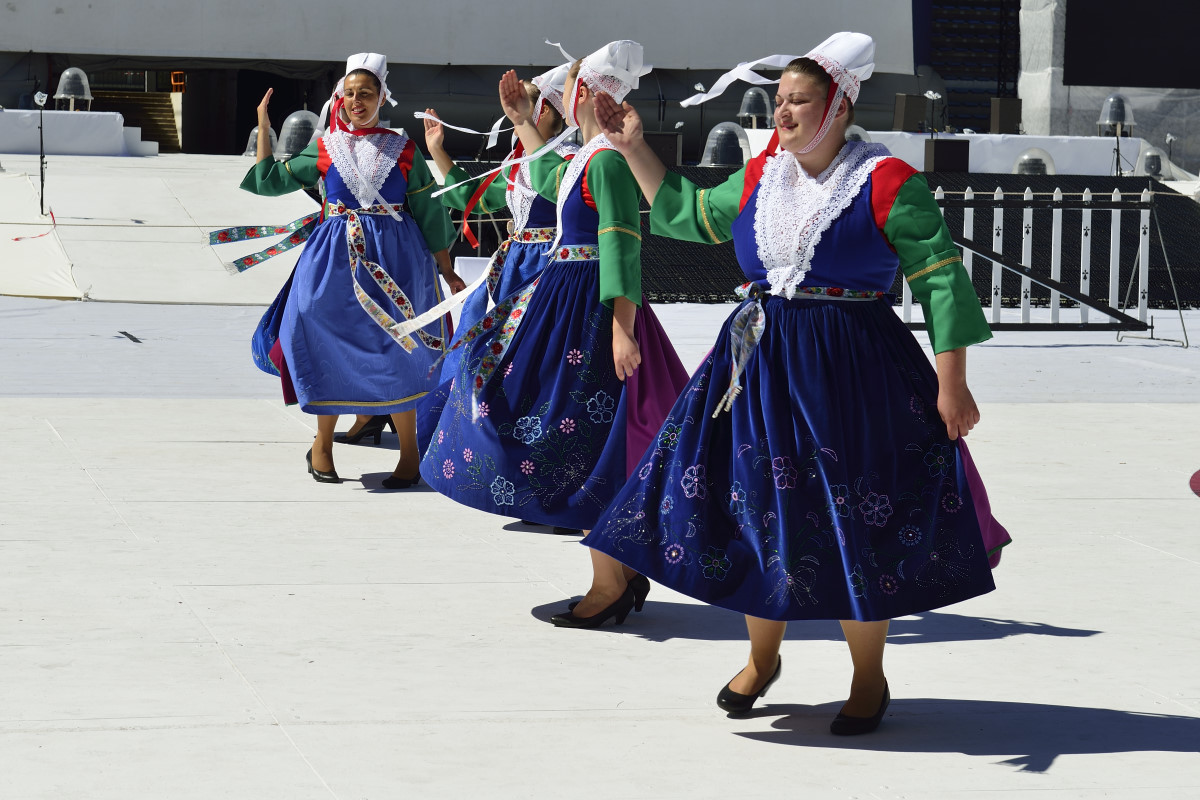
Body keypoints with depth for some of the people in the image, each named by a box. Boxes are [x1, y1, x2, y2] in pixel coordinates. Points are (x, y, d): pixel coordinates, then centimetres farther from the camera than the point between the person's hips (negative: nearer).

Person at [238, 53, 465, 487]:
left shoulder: (403, 150, 5)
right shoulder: (324, 150, 9)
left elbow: (428, 212, 9)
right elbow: (269, 180, 13)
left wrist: (447, 271, 10)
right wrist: (263, 126, 8)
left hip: (395, 259, -1)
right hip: (335, 257, 2)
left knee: (396, 350, -9)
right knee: (329, 345, -3)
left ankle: (409, 452, 2)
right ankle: (323, 443, 14)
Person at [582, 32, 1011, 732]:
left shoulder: (886, 183, -10)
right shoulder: (759, 178, 8)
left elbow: (941, 278, -10)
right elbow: (690, 214, 25)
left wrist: (951, 383, -15)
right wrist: (634, 149, 19)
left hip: (852, 371, -5)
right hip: (760, 362, 5)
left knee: (853, 520, -1)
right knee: (756, 504, 9)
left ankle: (869, 677, 16)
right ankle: (762, 657, 29)